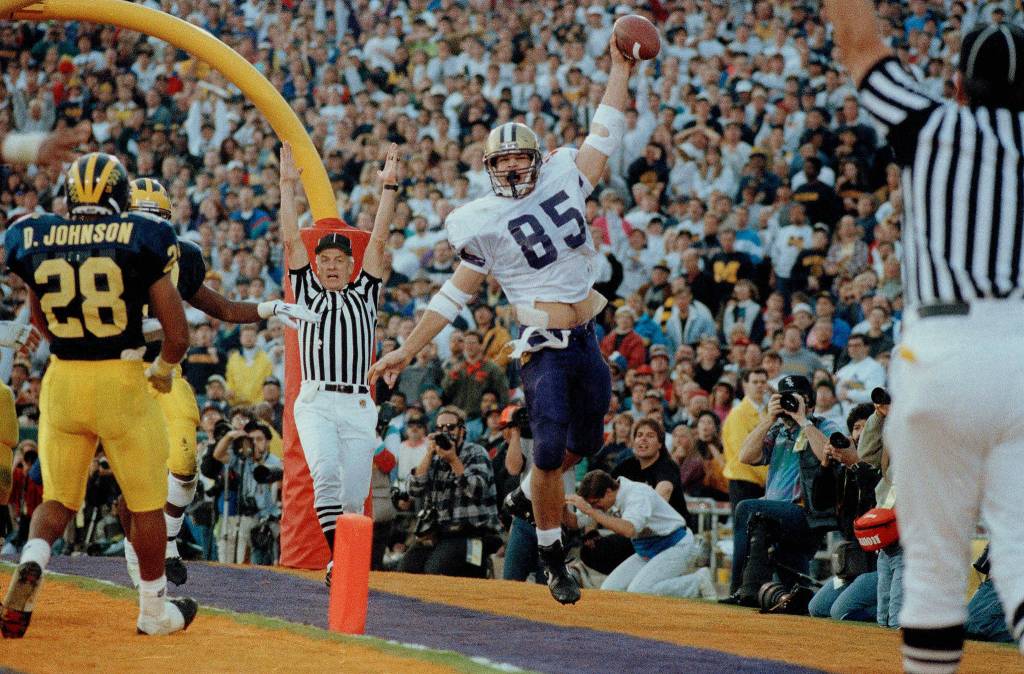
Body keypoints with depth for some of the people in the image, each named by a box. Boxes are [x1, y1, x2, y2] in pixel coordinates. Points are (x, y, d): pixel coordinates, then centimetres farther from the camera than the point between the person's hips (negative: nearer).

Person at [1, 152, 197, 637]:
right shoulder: (140, 241, -9)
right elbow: (178, 336, -7)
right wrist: (161, 370, 14)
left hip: (62, 381, 3)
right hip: (123, 382, -3)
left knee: (57, 500, 15)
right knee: (146, 504, 14)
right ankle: (155, 610, 23)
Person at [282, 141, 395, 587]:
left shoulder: (363, 295, 18)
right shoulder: (307, 294, 16)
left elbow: (378, 240, 14)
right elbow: (292, 239, 12)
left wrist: (389, 187, 10)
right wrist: (288, 185, 9)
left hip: (359, 406, 2)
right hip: (316, 402, -2)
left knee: (354, 495, -2)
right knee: (326, 473, -24)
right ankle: (337, 562, -26)